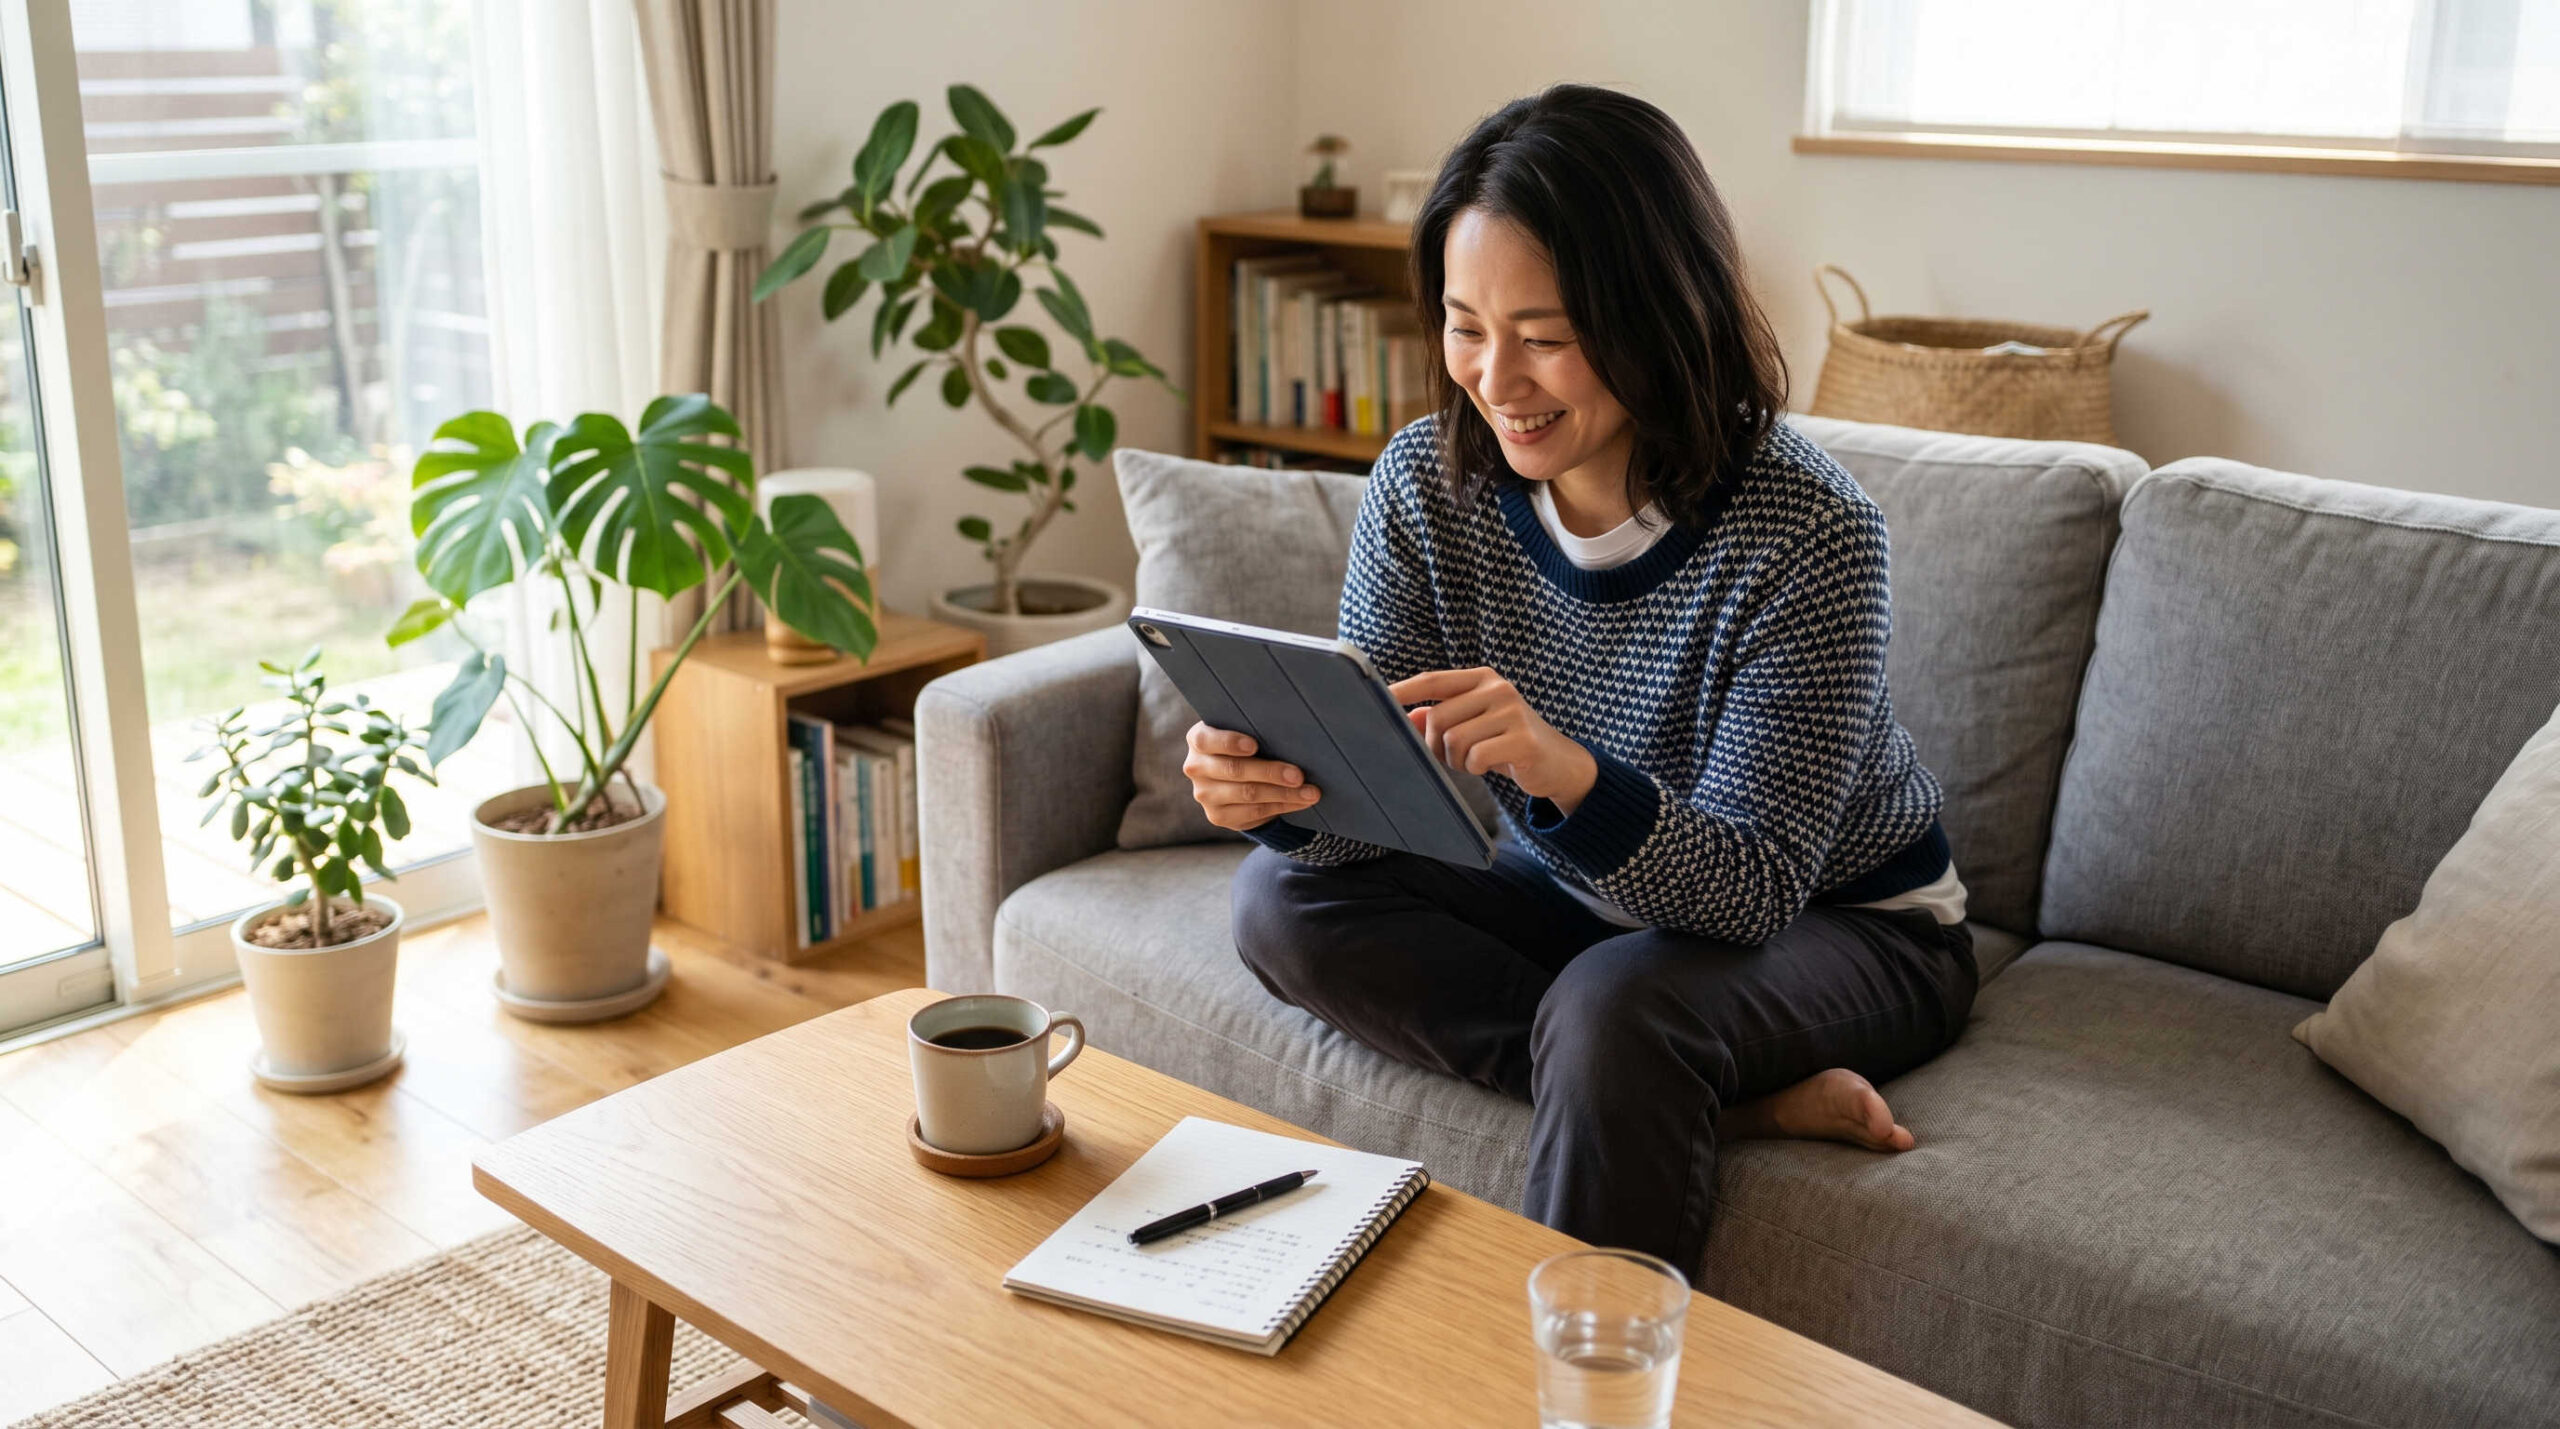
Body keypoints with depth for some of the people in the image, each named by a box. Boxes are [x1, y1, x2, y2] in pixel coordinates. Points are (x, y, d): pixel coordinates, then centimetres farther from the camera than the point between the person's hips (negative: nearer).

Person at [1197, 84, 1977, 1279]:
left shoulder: (1805, 533, -28)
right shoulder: (1426, 487, -13)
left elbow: (1758, 884, -28)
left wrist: (1569, 774, -49)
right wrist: (1280, 791, -38)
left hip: (1842, 928, -6)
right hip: (1592, 905, 6)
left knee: (1615, 1003, -37)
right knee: (1284, 900, -14)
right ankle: (1746, 1101, -17)